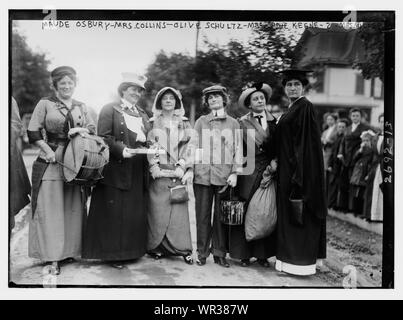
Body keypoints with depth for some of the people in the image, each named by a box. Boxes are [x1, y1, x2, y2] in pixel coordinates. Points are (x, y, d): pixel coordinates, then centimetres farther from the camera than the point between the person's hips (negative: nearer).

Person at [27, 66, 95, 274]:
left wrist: (80, 130, -8)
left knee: (73, 207, 6)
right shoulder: (45, 104, 3)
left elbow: (92, 129, 12)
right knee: (50, 208, -3)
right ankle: (52, 256, 5)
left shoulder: (80, 107, 14)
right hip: (50, 161, -4)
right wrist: (47, 150, -11)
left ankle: (68, 250, 20)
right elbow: (33, 132, -1)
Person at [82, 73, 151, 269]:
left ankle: (132, 250, 22)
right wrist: (121, 149, -22)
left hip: (138, 172, 6)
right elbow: (104, 138, -10)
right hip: (116, 170, -6)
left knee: (136, 212, 10)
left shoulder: (143, 114, 20)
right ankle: (112, 253, 11)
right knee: (114, 212, -1)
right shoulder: (110, 110, 0)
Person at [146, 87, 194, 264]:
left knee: (179, 210, -2)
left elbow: (189, 147, 6)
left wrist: (184, 167, -6)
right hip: (158, 173, 0)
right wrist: (154, 166, -7)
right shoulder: (153, 123, 12)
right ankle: (157, 248, 9)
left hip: (178, 172, 0)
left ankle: (183, 248, 6)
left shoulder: (184, 123, 13)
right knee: (158, 210, -2)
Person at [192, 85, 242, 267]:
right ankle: (202, 252, 14)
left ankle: (220, 253, 14)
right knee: (202, 215, 3)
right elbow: (194, 147, 9)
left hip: (224, 175, 0)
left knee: (221, 215, 3)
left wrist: (235, 173, -2)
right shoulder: (201, 122, 12)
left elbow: (238, 150, 8)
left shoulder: (233, 123, 11)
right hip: (202, 174, 0)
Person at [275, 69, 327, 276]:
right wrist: (278, 163, 12)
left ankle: (302, 262, 8)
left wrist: (298, 173, -21)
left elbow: (308, 142, -18)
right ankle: (290, 258, 22)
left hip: (302, 169, -9)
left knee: (299, 215, -3)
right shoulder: (291, 110, 17)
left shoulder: (305, 107, -10)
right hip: (288, 170, 9)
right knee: (289, 215, 13)